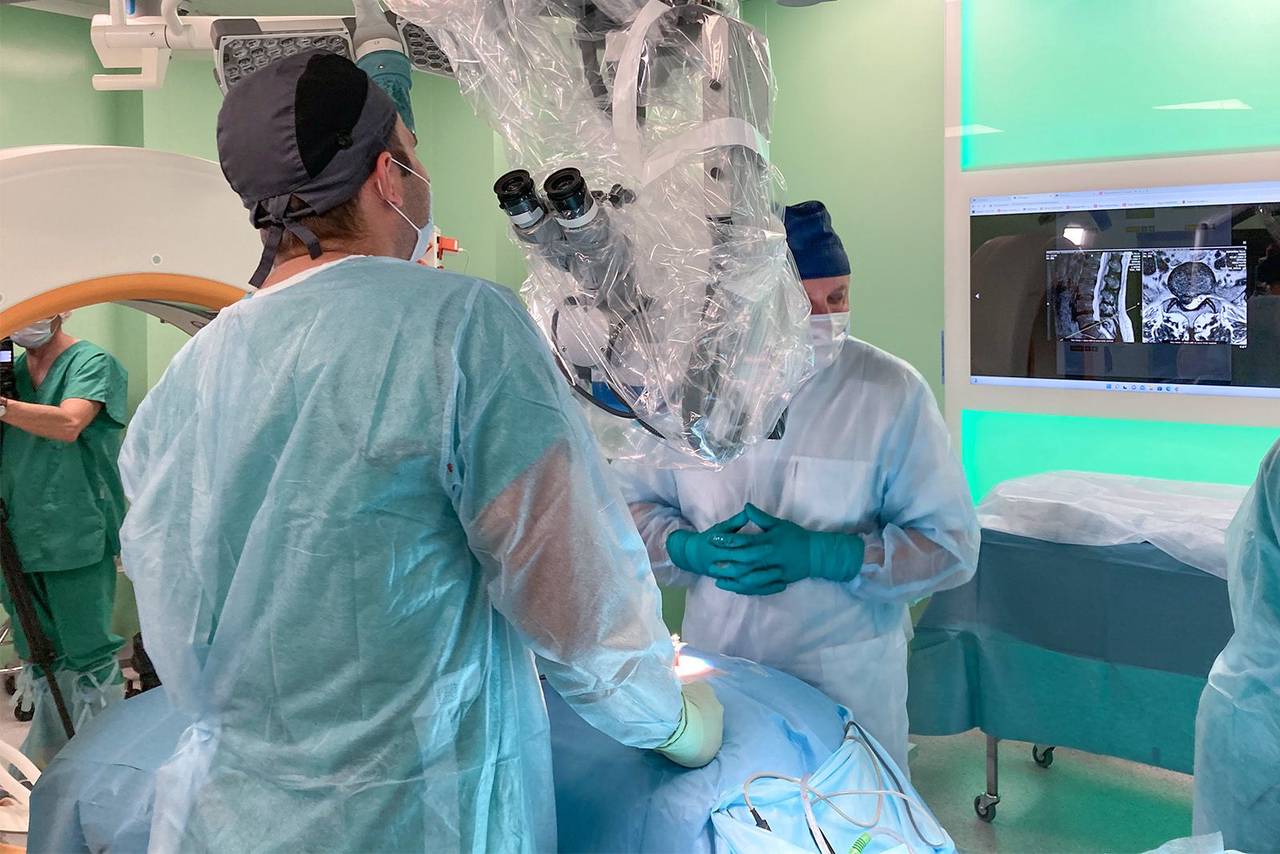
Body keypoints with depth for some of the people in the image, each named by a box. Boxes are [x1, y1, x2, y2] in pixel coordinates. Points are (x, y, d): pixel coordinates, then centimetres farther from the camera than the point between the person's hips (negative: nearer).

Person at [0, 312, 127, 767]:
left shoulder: (91, 362, -6)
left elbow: (69, 423, -23)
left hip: (75, 537, -7)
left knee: (88, 653, 0)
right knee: (38, 655, 18)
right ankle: (44, 752, 32)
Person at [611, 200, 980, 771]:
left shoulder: (893, 391, -9)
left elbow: (952, 545, -9)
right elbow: (628, 498, 6)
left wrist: (820, 555, -22)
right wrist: (690, 549, -16)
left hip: (848, 681, -2)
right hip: (713, 665, 2)